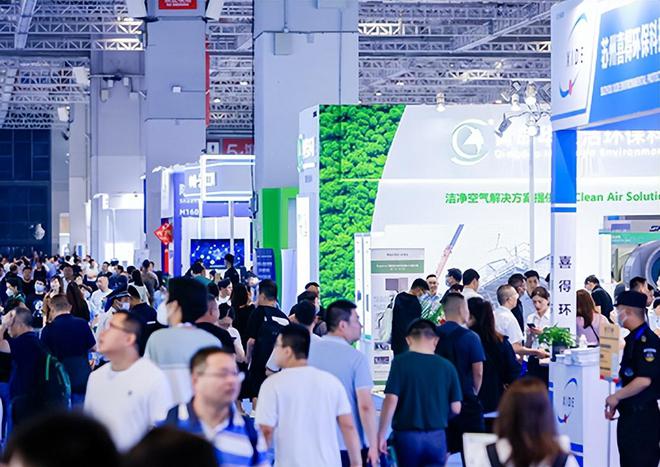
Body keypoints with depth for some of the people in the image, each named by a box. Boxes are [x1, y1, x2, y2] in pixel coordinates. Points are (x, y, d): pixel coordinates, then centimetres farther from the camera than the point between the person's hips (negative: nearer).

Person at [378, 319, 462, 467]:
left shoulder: (401, 362, -7)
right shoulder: (447, 366, -1)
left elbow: (391, 401, -13)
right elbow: (455, 408, 3)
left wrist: (381, 436, -5)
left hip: (407, 436, -1)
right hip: (437, 436, 1)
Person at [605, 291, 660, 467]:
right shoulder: (632, 339, 14)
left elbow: (644, 380, -25)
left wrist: (616, 397, -15)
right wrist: (615, 404, 16)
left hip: (643, 416, -10)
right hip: (629, 413, 10)